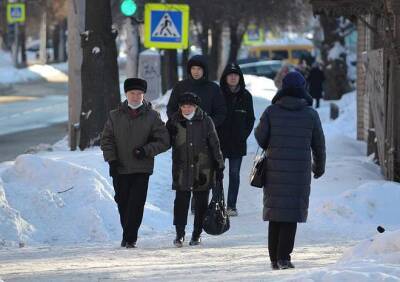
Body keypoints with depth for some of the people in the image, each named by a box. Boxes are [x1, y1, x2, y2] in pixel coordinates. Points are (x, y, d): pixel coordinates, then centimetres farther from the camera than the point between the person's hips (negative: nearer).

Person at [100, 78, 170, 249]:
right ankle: (128, 236, 20)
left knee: (136, 204, -10)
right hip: (120, 169, 2)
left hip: (142, 170, -2)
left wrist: (147, 150, -12)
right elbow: (106, 140, 8)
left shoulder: (152, 117, 3)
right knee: (123, 203, 6)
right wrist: (111, 159, -5)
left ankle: (130, 238, -8)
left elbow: (164, 141, 2)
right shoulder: (115, 116, 8)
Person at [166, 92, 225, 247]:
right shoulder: (174, 122, 2)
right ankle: (180, 233, 2)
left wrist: (219, 166, 3)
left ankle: (196, 234, 16)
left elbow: (215, 145, 4)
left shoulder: (206, 121, -1)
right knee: (181, 201, -5)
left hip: (203, 170, 0)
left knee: (201, 203, 6)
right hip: (182, 170, 0)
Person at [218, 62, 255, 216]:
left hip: (238, 142, 1)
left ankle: (231, 205, 10)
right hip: (219, 141, -1)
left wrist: (244, 134, -2)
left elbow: (250, 119, 10)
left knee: (234, 174, 5)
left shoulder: (246, 96, 5)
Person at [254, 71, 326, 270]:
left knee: (275, 211, 10)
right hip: (300, 171, -1)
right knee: (292, 212, 1)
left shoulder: (271, 112, -2)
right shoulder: (311, 114, 0)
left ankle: (274, 258, 11)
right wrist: (319, 167, 22)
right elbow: (319, 144, 7)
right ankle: (283, 257, -9)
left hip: (274, 170, 1)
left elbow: (260, 136, 1)